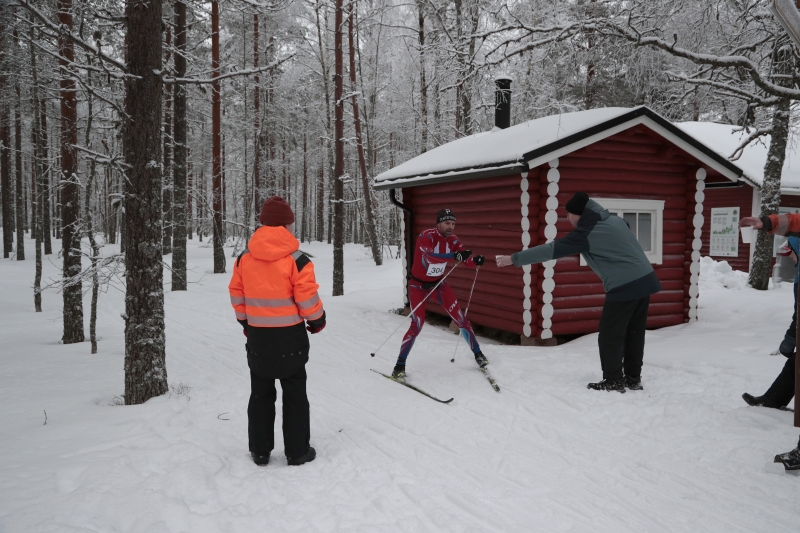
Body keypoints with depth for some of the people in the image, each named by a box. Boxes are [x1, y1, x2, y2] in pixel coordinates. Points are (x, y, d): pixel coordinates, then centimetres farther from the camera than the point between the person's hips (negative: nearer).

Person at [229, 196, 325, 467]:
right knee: (295, 395, 9)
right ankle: (297, 451, 16)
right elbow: (308, 298, -14)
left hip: (257, 335, 4)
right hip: (290, 335, -3)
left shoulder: (244, 259, 0)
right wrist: (317, 320, 5)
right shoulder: (297, 259, -14)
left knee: (260, 394, 16)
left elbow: (236, 295, 7)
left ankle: (260, 451, 23)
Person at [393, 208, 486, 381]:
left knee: (460, 318, 2)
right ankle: (399, 366, -1)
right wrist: (455, 256, -56)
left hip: (439, 283, 5)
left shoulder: (453, 239, -8)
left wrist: (475, 260, -36)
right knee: (417, 324, -14)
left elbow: (466, 259, -13)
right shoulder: (426, 236, -26)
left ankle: (478, 354, 21)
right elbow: (431, 257, -44)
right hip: (419, 285, -5)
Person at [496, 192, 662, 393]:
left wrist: (514, 259, -11)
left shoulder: (586, 233, -12)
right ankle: (633, 378, 21)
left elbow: (552, 249, -13)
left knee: (610, 334, 3)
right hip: (645, 280, 8)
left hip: (624, 286, -8)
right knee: (634, 333, 14)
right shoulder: (615, 220, 11)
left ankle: (614, 381, 9)